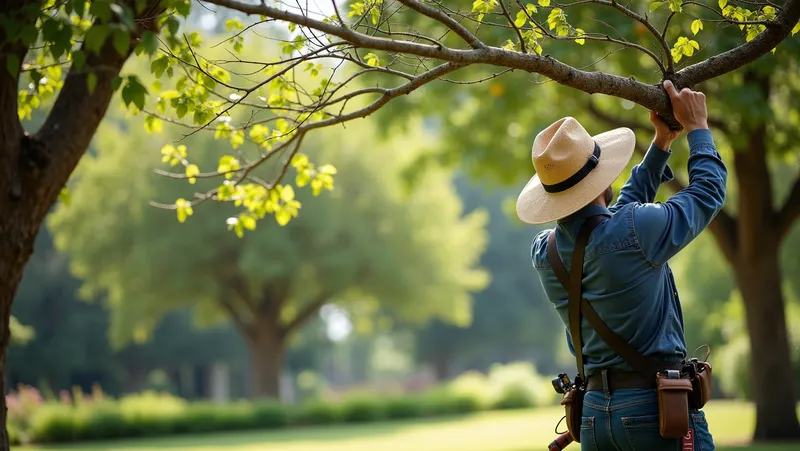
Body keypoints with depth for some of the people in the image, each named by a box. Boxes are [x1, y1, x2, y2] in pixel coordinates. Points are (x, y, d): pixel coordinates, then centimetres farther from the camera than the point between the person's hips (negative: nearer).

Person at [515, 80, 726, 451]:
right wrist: (696, 127, 16)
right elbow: (707, 192, 1)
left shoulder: (544, 251, 4)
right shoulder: (635, 231, -16)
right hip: (657, 408, -6)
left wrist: (661, 143, 23)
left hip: (593, 411, 6)